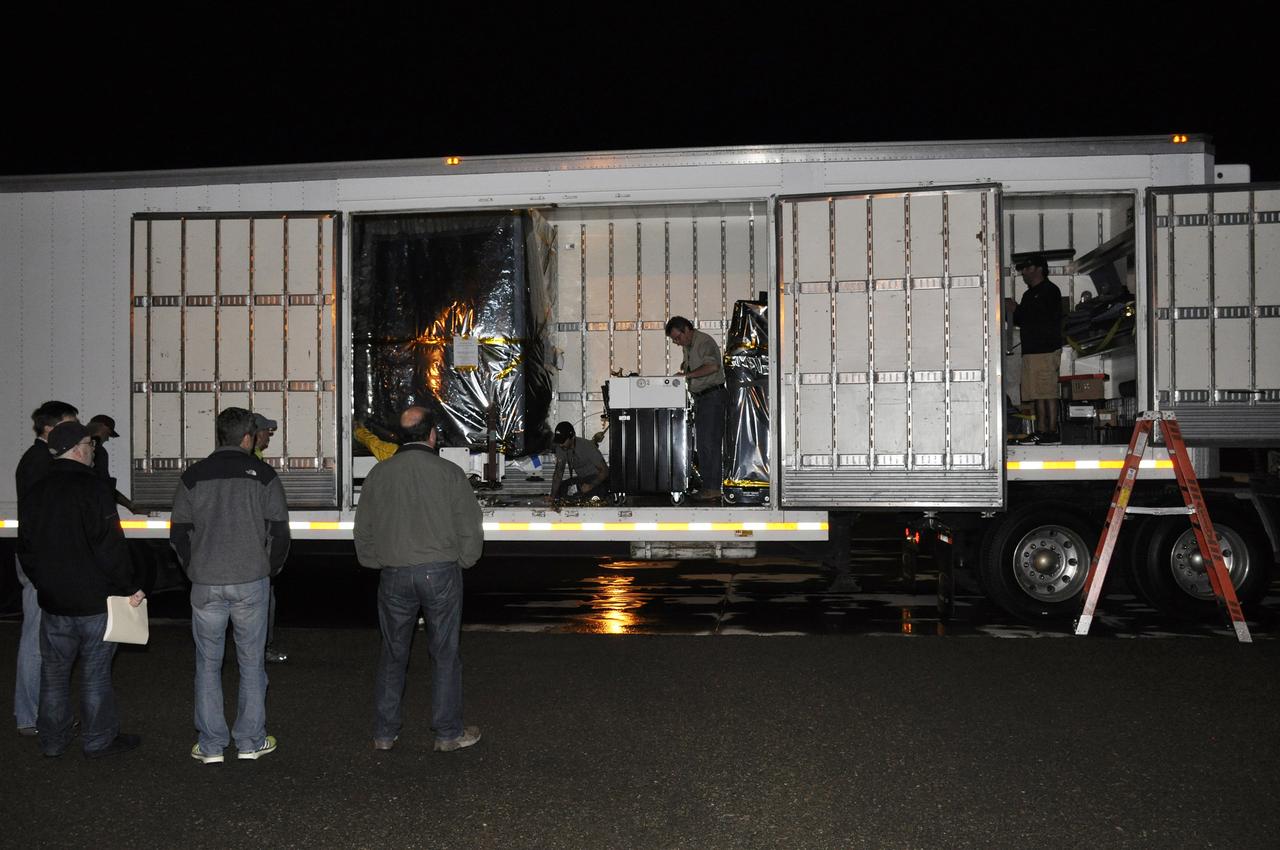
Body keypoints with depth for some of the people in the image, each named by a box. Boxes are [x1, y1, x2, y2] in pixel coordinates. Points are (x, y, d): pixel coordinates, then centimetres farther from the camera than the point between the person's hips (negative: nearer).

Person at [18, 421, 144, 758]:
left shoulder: (35, 493, 7)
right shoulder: (91, 488, -15)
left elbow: (28, 546, 14)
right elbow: (109, 544, -18)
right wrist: (129, 587, -12)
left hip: (52, 600, 6)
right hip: (93, 598, -6)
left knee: (54, 671, 14)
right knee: (95, 672, 4)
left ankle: (52, 740, 23)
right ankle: (99, 740, 13)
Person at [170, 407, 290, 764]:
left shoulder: (193, 476, 4)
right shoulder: (263, 475, -1)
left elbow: (178, 533, 5)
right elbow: (279, 531, -2)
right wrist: (270, 570, 13)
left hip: (205, 585, 1)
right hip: (251, 582, -1)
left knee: (208, 664, 10)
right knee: (251, 662, 9)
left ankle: (211, 745, 14)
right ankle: (251, 741, 14)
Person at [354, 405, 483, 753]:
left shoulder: (379, 473, 2)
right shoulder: (449, 473, -6)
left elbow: (363, 531, 9)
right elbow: (470, 530, -4)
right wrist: (459, 564, 11)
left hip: (394, 575, 3)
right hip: (441, 571, -2)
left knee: (393, 654, 14)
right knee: (444, 654, 7)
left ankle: (384, 733, 20)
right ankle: (449, 732, 14)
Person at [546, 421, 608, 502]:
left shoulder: (587, 446, -26)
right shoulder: (560, 448, -9)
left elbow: (605, 470, -24)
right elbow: (558, 473, -7)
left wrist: (591, 486, -37)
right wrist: (552, 496, -17)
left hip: (597, 478, -6)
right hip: (582, 478, 6)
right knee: (559, 487, -15)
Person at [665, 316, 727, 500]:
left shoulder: (704, 342, -13)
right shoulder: (687, 346, 16)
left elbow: (712, 366, -28)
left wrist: (688, 374, -24)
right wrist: (684, 366, 10)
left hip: (713, 396, -10)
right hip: (699, 398, 10)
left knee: (710, 443, -11)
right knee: (701, 444, 10)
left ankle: (713, 488, -10)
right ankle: (707, 485, 15)